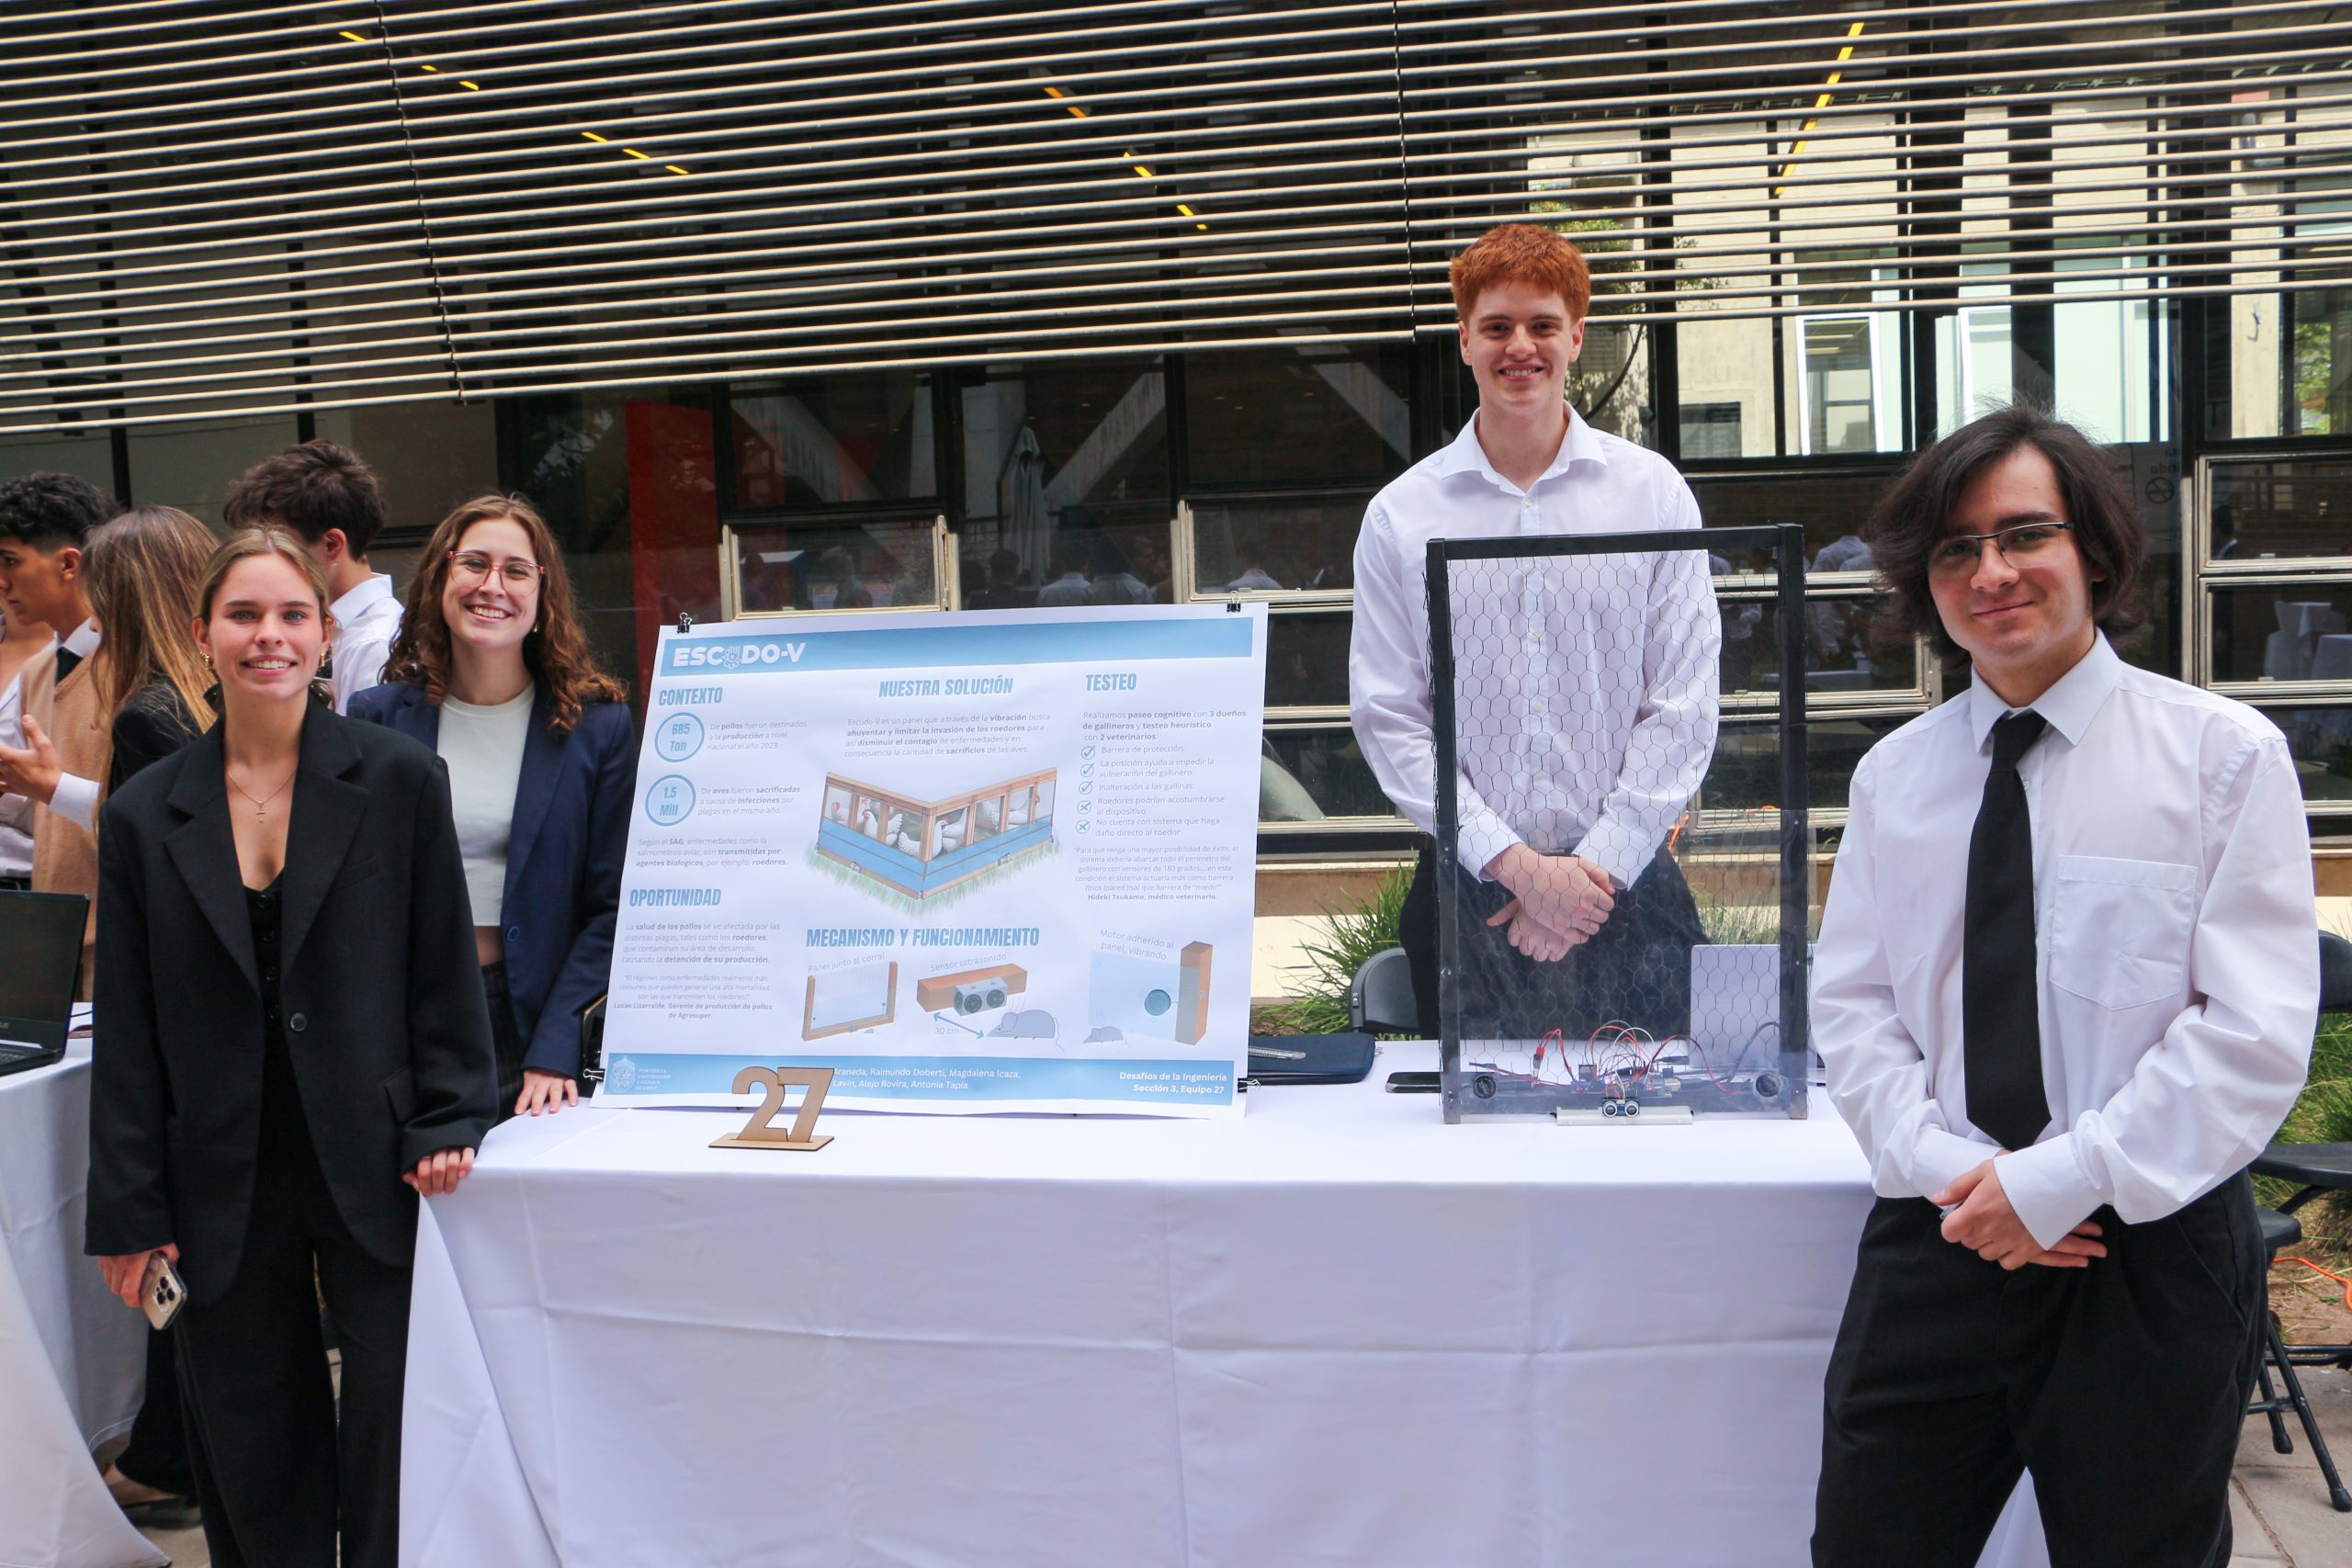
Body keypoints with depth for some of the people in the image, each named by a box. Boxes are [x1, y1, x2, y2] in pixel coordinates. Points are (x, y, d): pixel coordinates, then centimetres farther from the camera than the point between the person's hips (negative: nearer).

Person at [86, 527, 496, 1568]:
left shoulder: (401, 780, -1)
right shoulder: (145, 816, 4)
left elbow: (445, 974, 0)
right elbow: (127, 1034, 5)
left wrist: (446, 1126, -8)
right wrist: (128, 1213, 3)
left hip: (373, 1173, -2)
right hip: (226, 1189, 2)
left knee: (395, 1452, 5)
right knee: (252, 1454, 11)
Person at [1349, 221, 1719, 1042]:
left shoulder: (1652, 491, 4)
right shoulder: (1400, 516, 3)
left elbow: (1684, 705, 0)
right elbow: (1389, 720, -3)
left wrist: (1597, 868, -9)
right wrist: (1517, 866, -12)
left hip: (1628, 890, 0)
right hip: (1470, 891, 0)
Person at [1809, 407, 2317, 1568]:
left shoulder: (2224, 753, -4)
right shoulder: (1894, 775, 7)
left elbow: (2258, 1031, -10)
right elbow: (1850, 1003, 5)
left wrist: (2057, 1180, -15)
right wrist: (1945, 1166, -11)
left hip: (2153, 1253, -2)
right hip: (1936, 1240, 3)